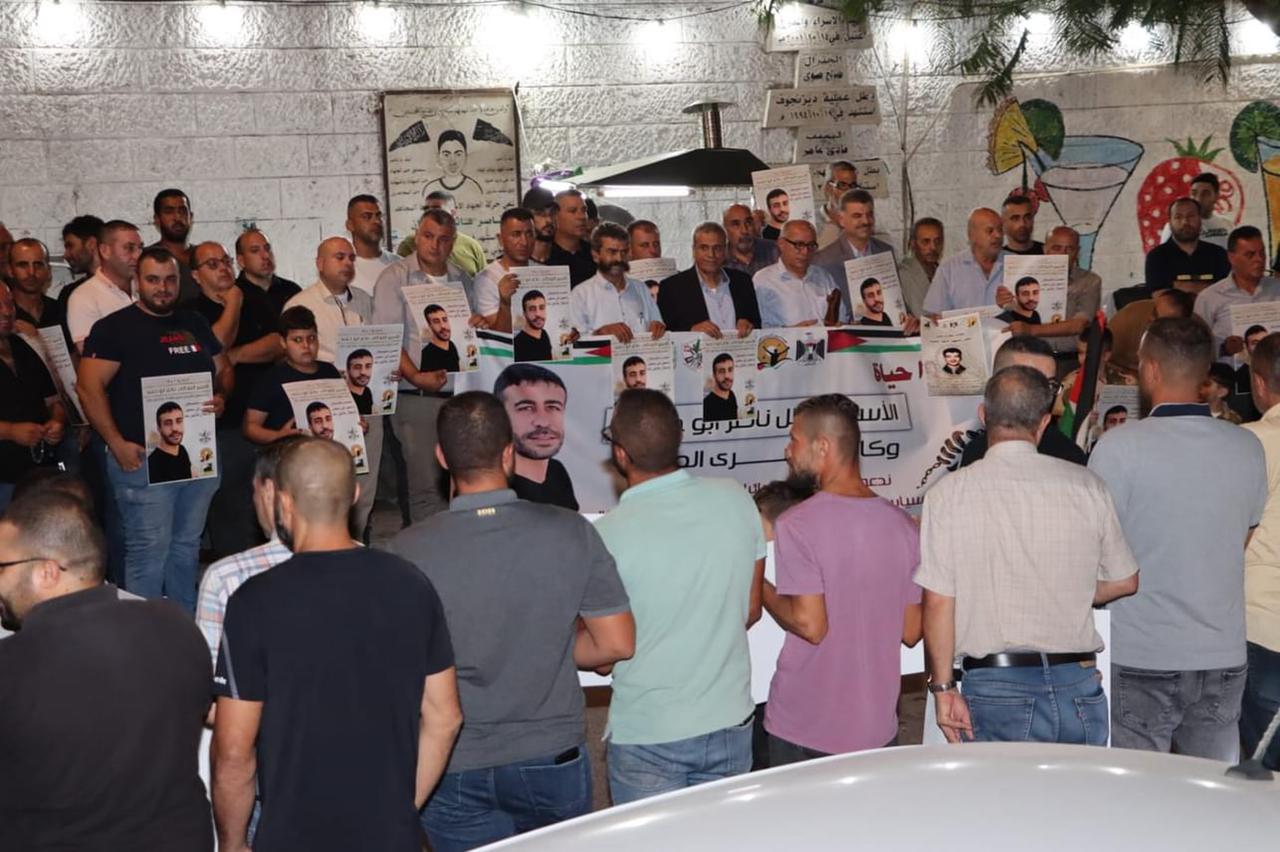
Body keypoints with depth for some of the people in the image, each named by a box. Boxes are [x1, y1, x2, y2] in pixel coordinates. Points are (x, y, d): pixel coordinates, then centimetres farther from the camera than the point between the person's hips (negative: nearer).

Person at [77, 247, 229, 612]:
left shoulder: (195, 323, 15)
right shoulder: (115, 327, -3)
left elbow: (223, 368, 23)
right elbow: (89, 387, -10)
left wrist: (222, 397, -1)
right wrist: (117, 443, -17)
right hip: (143, 457, -6)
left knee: (187, 547, 14)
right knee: (149, 550, -6)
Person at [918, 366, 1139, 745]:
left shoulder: (948, 494, -6)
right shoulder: (1086, 486, 1)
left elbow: (938, 602, -7)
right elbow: (1125, 581, 11)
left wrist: (943, 686, 1)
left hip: (995, 688, -2)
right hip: (1078, 686, 3)